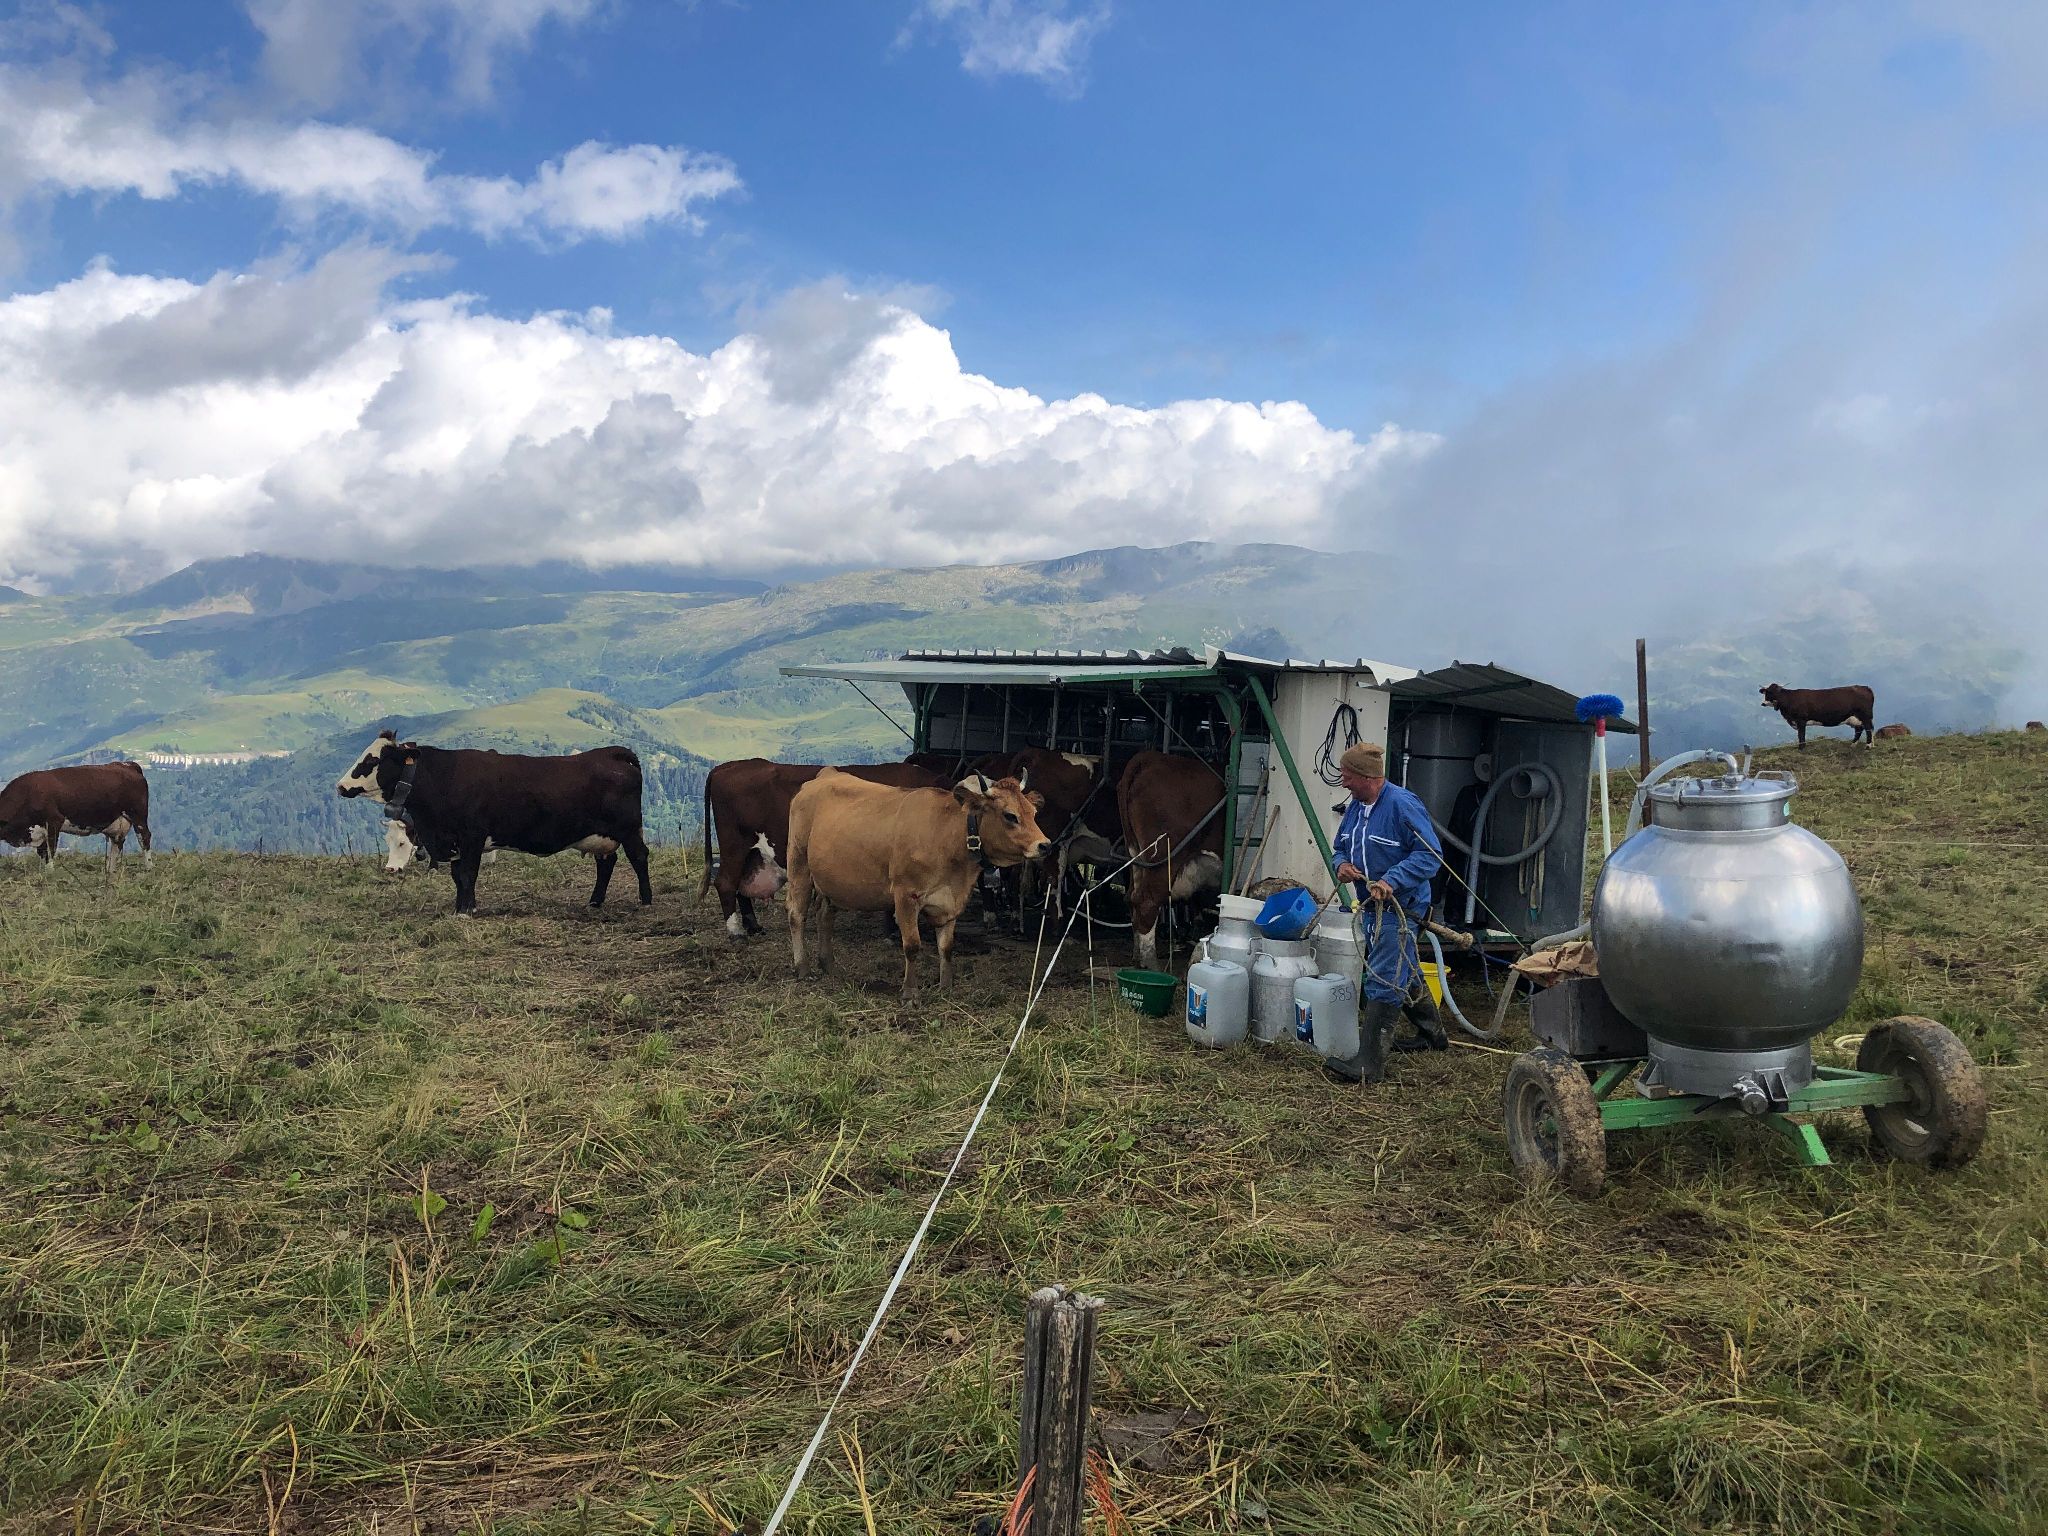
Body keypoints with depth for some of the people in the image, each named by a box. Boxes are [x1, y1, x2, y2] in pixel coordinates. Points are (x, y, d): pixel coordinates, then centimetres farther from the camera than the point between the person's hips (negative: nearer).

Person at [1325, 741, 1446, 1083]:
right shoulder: (1355, 807, 8)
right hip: (1371, 907, 9)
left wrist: (1391, 881, -29)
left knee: (1382, 984, -11)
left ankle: (1368, 1064, -11)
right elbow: (1341, 847, 19)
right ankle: (1432, 1034, 42)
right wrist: (1341, 864, -5)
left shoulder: (1403, 805, -19)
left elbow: (1430, 854, -20)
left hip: (1400, 908, -9)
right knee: (1406, 975, 23)